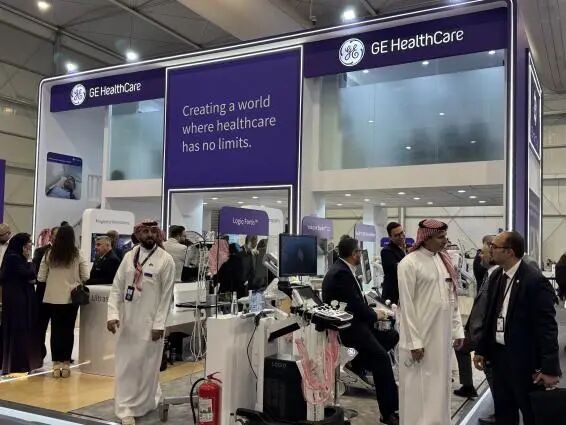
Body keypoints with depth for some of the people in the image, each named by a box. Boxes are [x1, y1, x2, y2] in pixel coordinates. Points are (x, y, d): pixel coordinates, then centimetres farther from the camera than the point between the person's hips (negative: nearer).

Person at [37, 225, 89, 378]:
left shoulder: (49, 254, -4)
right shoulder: (78, 255, -6)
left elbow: (40, 278, 0)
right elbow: (85, 277, -4)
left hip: (53, 298, 1)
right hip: (71, 297, -1)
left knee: (56, 330, 8)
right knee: (68, 330, 8)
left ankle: (56, 364, 10)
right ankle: (66, 364, 11)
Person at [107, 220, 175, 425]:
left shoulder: (166, 260, -5)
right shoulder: (129, 256, 6)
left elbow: (167, 295, -7)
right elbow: (117, 287, 4)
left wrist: (159, 324, -11)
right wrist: (113, 314, -8)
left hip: (150, 322, -3)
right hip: (127, 320, 3)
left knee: (147, 366, 6)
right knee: (125, 365, 6)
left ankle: (143, 404, 24)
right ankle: (126, 408, 17)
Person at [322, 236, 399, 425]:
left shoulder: (344, 269, 11)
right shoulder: (341, 273, -20)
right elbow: (355, 305, -21)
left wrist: (372, 312, 1)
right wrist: (374, 315, -5)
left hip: (354, 320, 10)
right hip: (345, 326, -10)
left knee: (392, 336, 4)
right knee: (381, 357, -20)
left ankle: (361, 360, 16)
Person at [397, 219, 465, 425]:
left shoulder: (444, 260, 8)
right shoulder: (410, 263, -13)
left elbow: (452, 299, 12)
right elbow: (406, 305, -14)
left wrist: (457, 329, 8)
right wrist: (414, 342, -15)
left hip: (442, 335, 7)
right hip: (421, 336, -6)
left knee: (439, 386, 15)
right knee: (420, 388, 3)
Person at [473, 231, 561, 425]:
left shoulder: (535, 280, -17)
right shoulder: (496, 277, 5)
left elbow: (547, 326, -18)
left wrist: (549, 368, -18)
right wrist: (482, 350, 12)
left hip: (525, 360, -7)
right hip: (499, 356, 7)